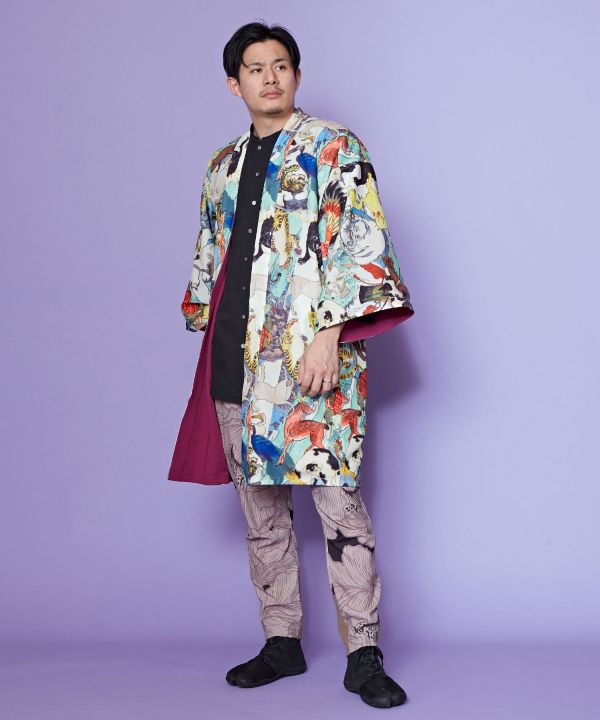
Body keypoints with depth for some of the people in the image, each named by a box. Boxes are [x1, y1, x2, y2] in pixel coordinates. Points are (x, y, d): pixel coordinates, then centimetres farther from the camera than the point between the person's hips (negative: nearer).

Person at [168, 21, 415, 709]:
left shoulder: (334, 147, 1)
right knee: (259, 504, 9)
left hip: (313, 351, -6)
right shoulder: (223, 164, 18)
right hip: (236, 357, 6)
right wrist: (208, 333, 16)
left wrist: (328, 334, -17)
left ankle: (364, 655, -2)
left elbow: (359, 246, -8)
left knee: (338, 498, -9)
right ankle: (281, 641, 20)